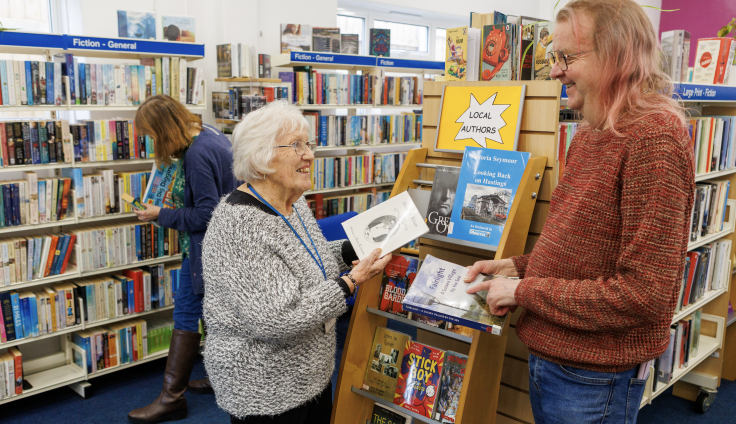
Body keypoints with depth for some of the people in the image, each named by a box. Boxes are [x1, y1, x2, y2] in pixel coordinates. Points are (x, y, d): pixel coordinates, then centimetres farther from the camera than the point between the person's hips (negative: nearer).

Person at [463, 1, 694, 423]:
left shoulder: (654, 138, -21)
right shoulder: (589, 135, 9)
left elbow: (643, 294, -25)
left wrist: (524, 291, -18)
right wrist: (517, 266, 1)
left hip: (592, 382, -8)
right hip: (549, 355, 8)